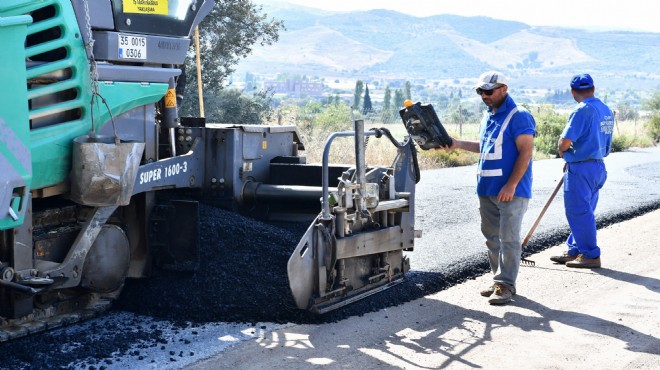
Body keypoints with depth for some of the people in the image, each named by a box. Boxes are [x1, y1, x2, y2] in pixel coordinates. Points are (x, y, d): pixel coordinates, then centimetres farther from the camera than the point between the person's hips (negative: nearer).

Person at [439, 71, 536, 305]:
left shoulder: (518, 116, -11)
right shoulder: (488, 116, 16)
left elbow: (525, 152, -16)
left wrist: (511, 185, -21)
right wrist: (458, 144, 13)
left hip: (511, 191, -9)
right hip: (487, 189, 9)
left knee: (508, 238, -7)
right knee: (492, 237, 12)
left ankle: (505, 286, -3)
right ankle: (500, 280, 21)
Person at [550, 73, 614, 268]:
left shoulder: (582, 111, -17)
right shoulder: (607, 111, 10)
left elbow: (564, 143, -21)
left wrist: (563, 152, 3)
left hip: (581, 169, -9)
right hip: (599, 166, 9)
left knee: (579, 212, -1)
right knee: (583, 211, 16)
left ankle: (591, 255, 3)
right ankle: (575, 251, 24)